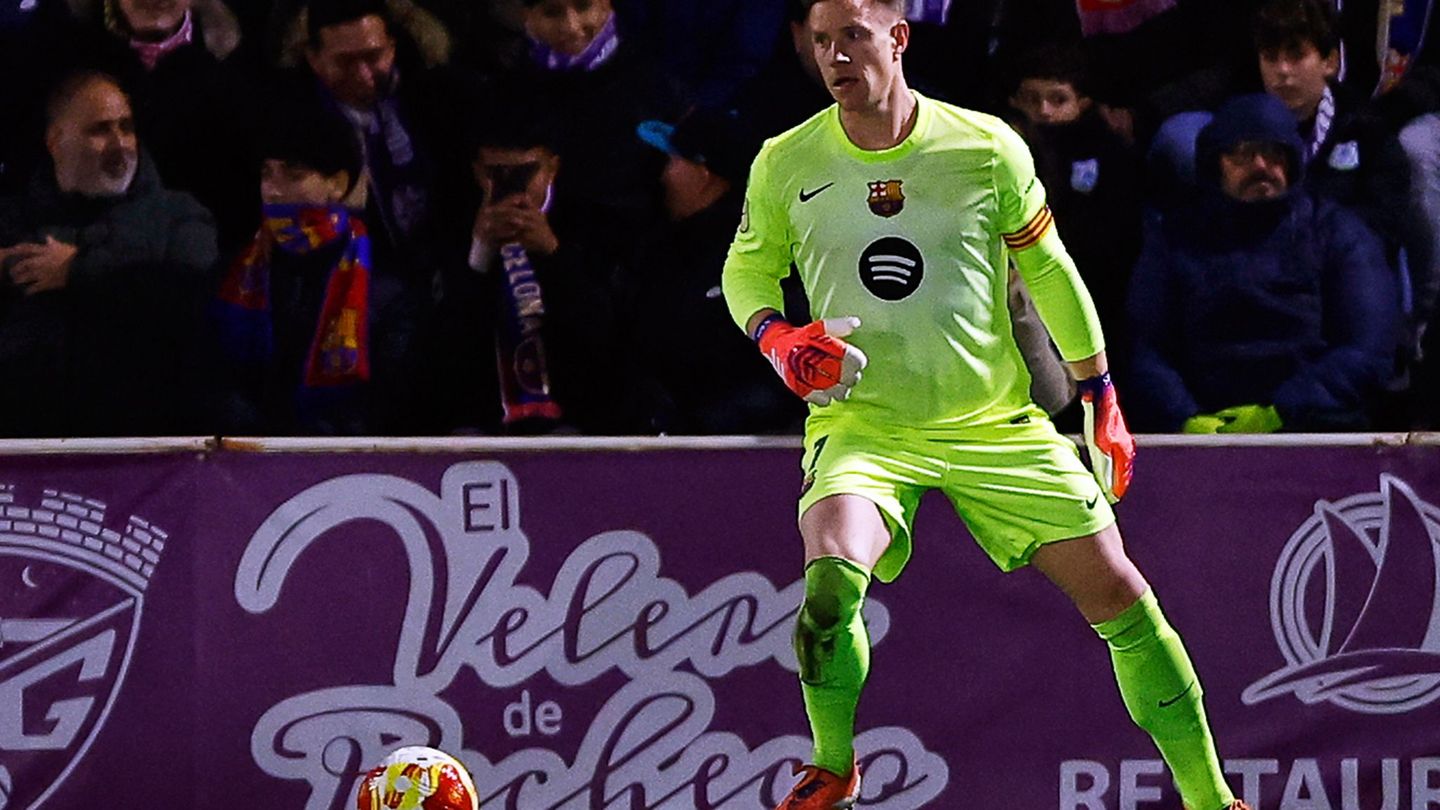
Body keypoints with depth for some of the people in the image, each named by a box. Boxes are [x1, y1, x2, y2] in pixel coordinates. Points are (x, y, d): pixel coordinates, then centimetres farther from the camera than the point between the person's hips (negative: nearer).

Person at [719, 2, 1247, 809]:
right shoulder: (785, 164, -3)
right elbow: (747, 269, 13)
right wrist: (776, 337, -9)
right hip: (862, 424, -1)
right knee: (833, 575, -30)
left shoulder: (986, 147, -5)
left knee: (1116, 590, 0)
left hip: (995, 422, 1)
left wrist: (1102, 400, 11)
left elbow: (1050, 273, 8)